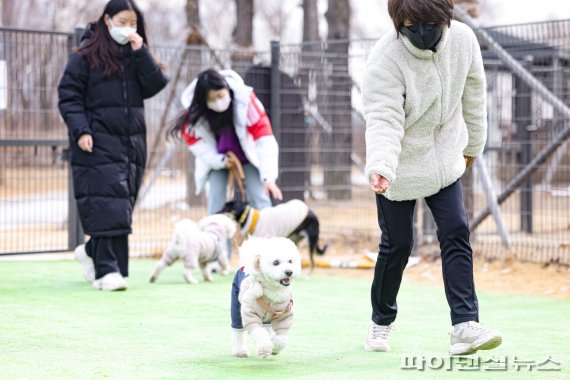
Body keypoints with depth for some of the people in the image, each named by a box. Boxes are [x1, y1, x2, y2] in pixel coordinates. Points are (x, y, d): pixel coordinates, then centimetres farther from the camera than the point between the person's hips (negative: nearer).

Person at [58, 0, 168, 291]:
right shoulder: (87, 55, -2)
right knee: (106, 205, -13)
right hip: (98, 144, -5)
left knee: (123, 205, 10)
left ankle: (92, 252, 30)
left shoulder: (137, 55, 12)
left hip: (133, 142, 5)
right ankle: (107, 270, -12)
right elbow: (68, 95, -3)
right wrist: (80, 130, -14)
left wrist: (140, 52, -10)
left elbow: (156, 86, -1)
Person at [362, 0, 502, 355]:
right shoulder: (386, 60, -26)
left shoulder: (463, 40, -11)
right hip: (400, 163, -4)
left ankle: (465, 326, -13)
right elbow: (384, 119, -32)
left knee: (456, 233, -9)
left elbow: (473, 94, 5)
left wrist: (472, 144, 15)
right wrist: (380, 167, -48)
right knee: (397, 244, 2)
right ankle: (382, 322, 24)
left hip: (444, 159, 4)